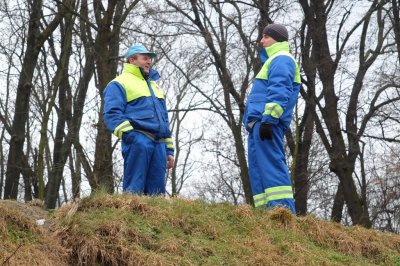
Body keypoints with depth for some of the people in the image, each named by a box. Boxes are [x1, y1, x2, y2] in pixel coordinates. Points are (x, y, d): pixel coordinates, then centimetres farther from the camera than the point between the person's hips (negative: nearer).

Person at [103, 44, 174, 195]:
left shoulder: (154, 86, 31)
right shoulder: (119, 84, 7)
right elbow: (112, 115, -7)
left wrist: (169, 150, 22)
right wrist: (129, 134, -22)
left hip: (159, 144, 7)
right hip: (138, 141, -7)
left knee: (157, 191, 2)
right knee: (134, 188, -13)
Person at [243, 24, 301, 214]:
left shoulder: (281, 59, -1)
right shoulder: (272, 61, 31)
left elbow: (279, 91, -16)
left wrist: (268, 119, -25)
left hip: (266, 122, -11)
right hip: (259, 123, 11)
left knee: (270, 165, -18)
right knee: (258, 169, 5)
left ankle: (283, 210, -25)